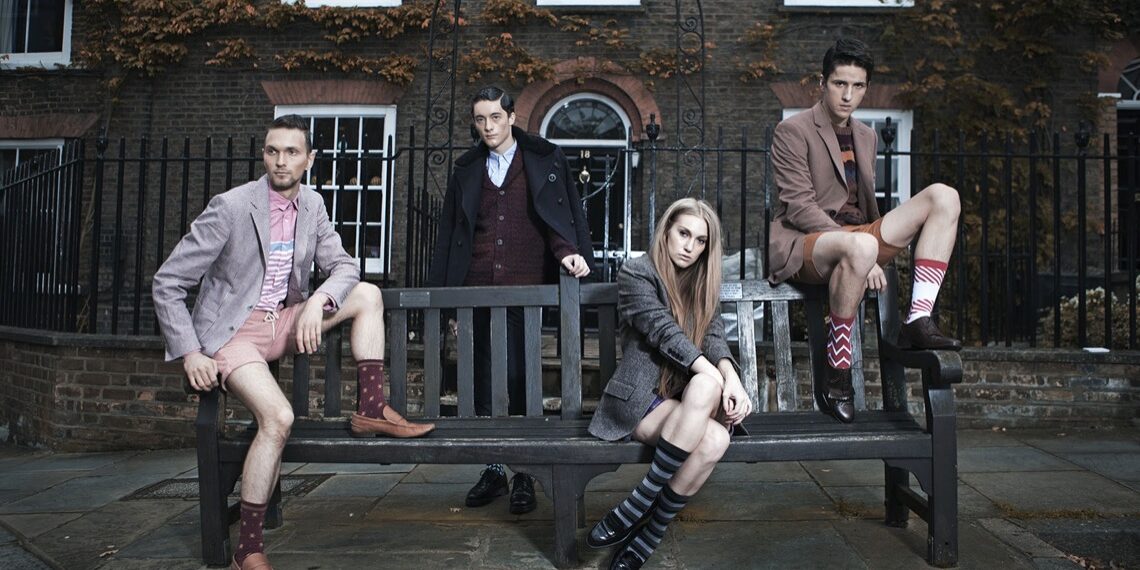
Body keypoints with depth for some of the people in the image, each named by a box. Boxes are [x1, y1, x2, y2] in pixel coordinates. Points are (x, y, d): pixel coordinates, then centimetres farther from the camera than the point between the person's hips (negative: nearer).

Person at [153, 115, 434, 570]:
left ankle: (371, 410, -3)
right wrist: (190, 354, -18)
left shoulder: (311, 205, 1)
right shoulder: (231, 207, -16)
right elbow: (168, 283, -13)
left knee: (367, 295, -3)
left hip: (282, 322, 6)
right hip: (231, 332, -6)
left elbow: (342, 266, 4)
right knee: (278, 417, -29)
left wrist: (318, 300, -18)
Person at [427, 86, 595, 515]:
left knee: (521, 378, -5)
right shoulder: (466, 170, 16)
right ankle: (493, 470, 18)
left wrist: (568, 251, -19)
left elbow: (565, 214, 2)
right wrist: (445, 298, 11)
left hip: (526, 288, -3)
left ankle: (523, 475, 7)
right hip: (478, 288, 4)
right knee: (483, 380, 6)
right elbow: (449, 237, 16)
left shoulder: (545, 160, 8)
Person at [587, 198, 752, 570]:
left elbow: (714, 337, 1)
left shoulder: (703, 283, 16)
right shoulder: (636, 273, -3)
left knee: (715, 439, -28)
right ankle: (644, 527, -18)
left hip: (686, 398, 5)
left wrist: (731, 378, -21)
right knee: (712, 429, -30)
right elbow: (664, 332, -16)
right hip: (639, 399, -5)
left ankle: (640, 517, -14)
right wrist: (715, 380, -26)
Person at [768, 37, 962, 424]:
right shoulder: (792, 131, -2)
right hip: (802, 243, -7)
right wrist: (861, 249, -22)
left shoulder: (865, 136, 21)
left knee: (943, 196, -11)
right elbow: (799, 206, -13)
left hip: (857, 236, 7)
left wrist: (879, 247, 15)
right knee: (860, 247, -41)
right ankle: (837, 375, -29)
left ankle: (918, 320, -22)